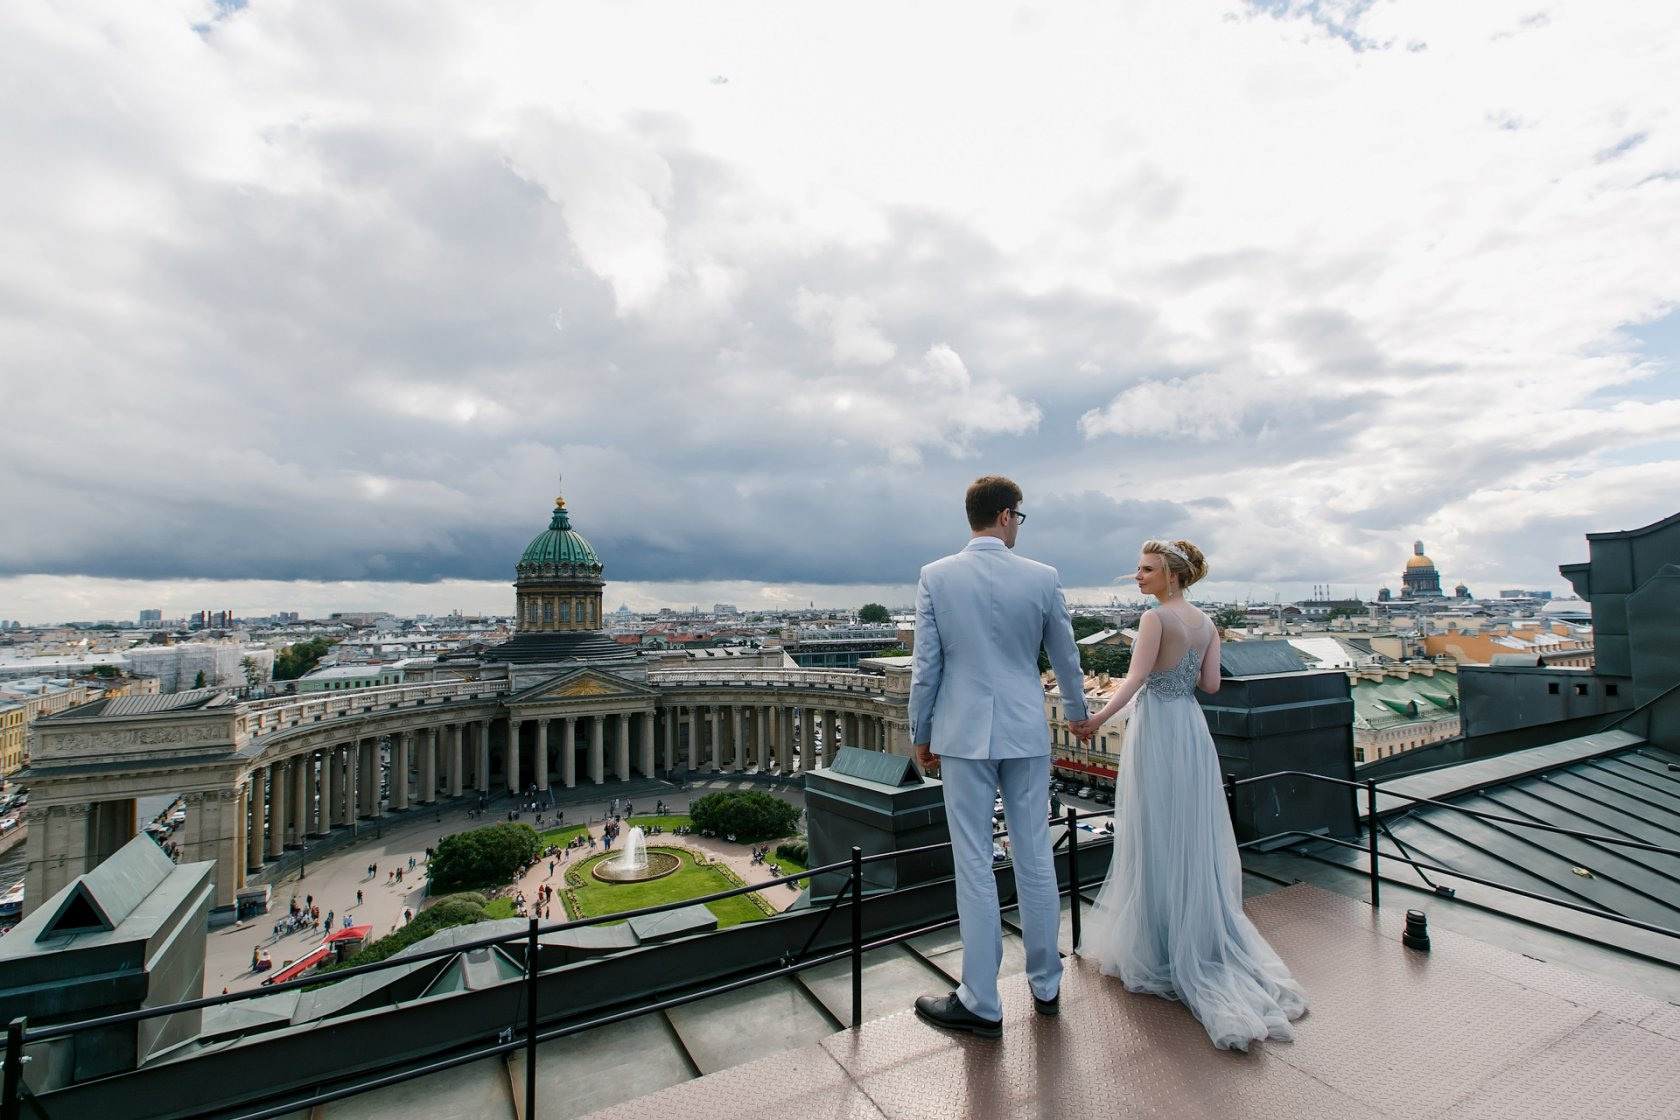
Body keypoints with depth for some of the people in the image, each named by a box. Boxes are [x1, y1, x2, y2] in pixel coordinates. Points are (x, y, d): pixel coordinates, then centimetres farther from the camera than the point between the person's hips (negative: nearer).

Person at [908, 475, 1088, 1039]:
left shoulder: (935, 577, -7)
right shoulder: (1042, 578, -3)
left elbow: (925, 666, -6)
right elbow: (1066, 659, 8)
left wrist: (920, 734, 7)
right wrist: (1078, 713, 26)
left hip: (963, 734, -2)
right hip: (1026, 735, 2)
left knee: (974, 865, 6)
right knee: (1035, 858, 15)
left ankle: (981, 1004, 19)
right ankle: (1046, 985, 33)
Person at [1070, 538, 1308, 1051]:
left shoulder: (1156, 617, -14)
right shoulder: (1206, 622, 6)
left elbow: (1136, 677, -25)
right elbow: (1211, 683, 6)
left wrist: (1099, 717, -33)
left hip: (1156, 730, -7)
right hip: (1193, 728, 7)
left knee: (1154, 839, 4)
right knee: (1194, 837, 17)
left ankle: (1155, 945, 17)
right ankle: (1203, 937, 28)